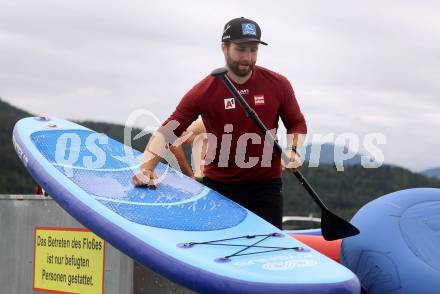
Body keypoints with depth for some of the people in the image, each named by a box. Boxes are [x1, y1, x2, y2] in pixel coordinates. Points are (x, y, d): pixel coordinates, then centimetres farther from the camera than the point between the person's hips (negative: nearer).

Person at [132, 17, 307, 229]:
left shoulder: (278, 85, -4)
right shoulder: (204, 92, -10)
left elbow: (297, 124, 12)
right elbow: (167, 132, -10)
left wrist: (292, 151, -8)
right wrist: (146, 168, -25)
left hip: (266, 185, 1)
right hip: (218, 186, 0)